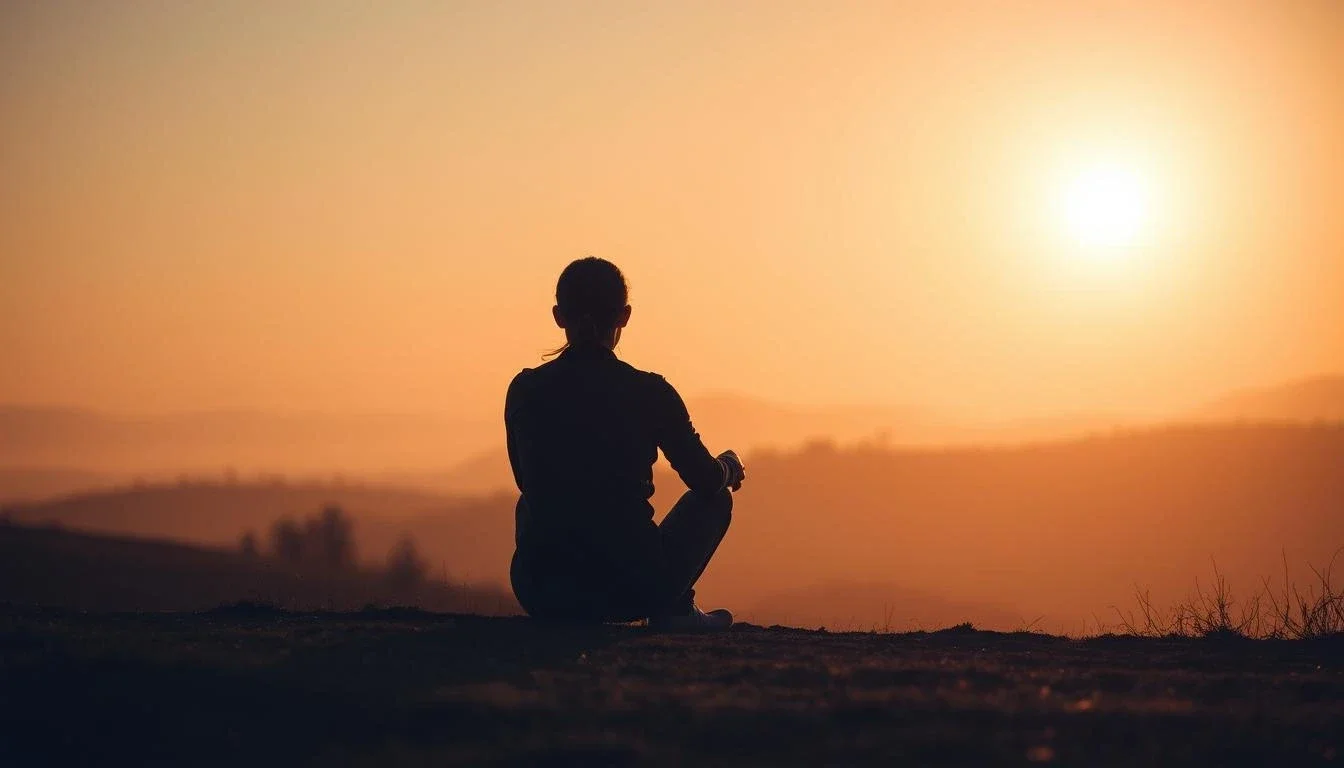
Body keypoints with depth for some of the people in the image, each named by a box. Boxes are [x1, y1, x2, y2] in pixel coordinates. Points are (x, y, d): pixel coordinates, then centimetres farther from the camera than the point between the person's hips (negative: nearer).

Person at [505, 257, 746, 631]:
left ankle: (569, 621, 22)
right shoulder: (648, 393, -6)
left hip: (540, 595, 2)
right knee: (715, 500, 24)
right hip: (631, 592, -2)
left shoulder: (525, 391, 1)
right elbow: (707, 481, 5)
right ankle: (675, 611, 14)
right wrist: (730, 467, 31)